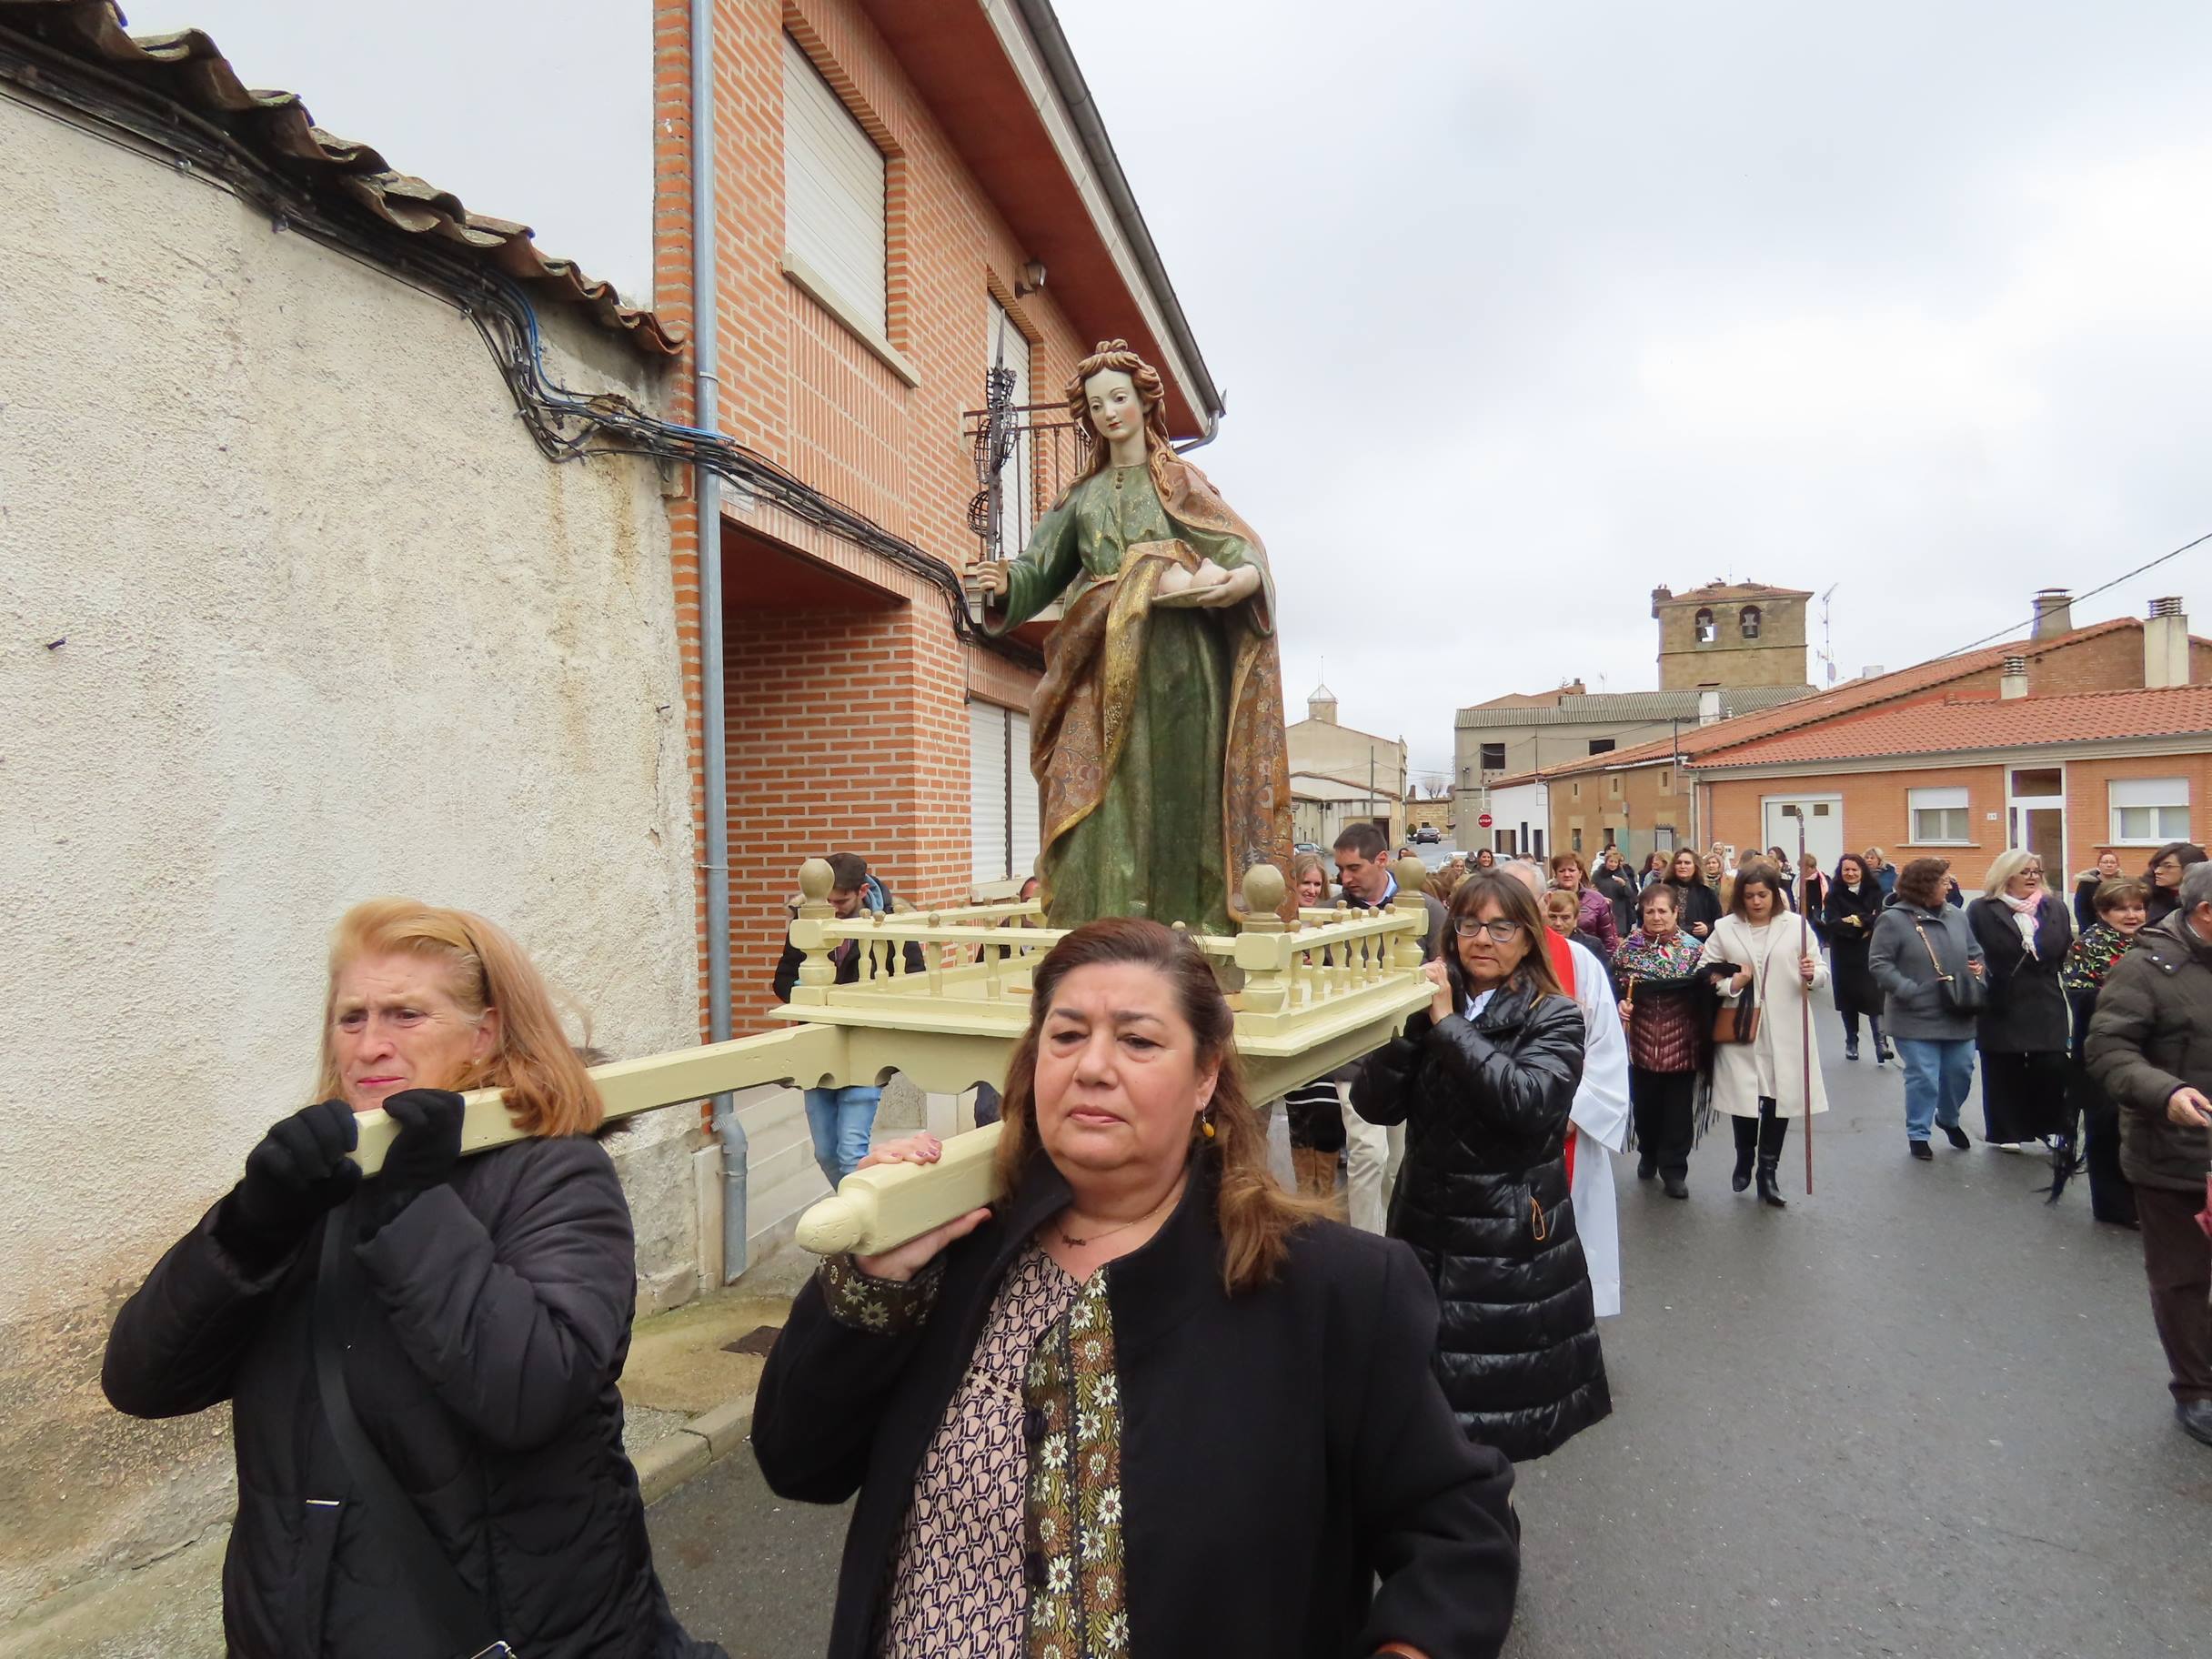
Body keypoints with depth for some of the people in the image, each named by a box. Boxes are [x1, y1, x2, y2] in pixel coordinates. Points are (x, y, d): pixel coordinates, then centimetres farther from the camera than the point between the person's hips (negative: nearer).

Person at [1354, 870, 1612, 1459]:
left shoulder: (1553, 1016, -5)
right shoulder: (1432, 1006, 3)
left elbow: (1528, 1103, -25)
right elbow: (1374, 1105, -6)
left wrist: (1448, 1022, -22)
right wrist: (1412, 1021, -17)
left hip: (1514, 1235, -3)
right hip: (1426, 1220, 3)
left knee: (1505, 1392, 9)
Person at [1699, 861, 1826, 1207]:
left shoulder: (1797, 925, 1)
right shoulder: (1725, 928, 1)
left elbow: (1822, 971, 3)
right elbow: (1703, 971, 5)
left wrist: (1812, 974, -20)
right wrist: (1728, 985, -13)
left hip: (1785, 1032, 0)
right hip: (1739, 1029, 0)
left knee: (1779, 1098, 4)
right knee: (1743, 1097, 6)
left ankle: (1768, 1171, 18)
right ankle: (1744, 1158, 32)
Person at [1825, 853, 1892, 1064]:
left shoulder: (1873, 892, 3)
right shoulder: (1834, 895, 0)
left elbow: (1878, 919, -10)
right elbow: (1834, 924, -11)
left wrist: (1856, 920, -17)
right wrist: (1865, 924, -16)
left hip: (1869, 952, 0)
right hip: (1844, 954, 0)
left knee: (1873, 996, -11)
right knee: (1848, 998, 6)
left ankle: (1881, 1042, -11)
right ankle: (1851, 1042, 18)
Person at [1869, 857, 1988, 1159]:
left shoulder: (1957, 916, 8)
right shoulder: (1894, 919, -12)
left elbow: (1975, 951, 19)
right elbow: (1879, 963, -13)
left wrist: (1979, 967, -2)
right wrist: (1909, 991, -20)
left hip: (1958, 1016, 6)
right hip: (1917, 1018, -6)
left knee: (1961, 1072, 15)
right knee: (1923, 1078, -1)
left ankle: (1948, 1118, 42)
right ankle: (1918, 1134, 15)